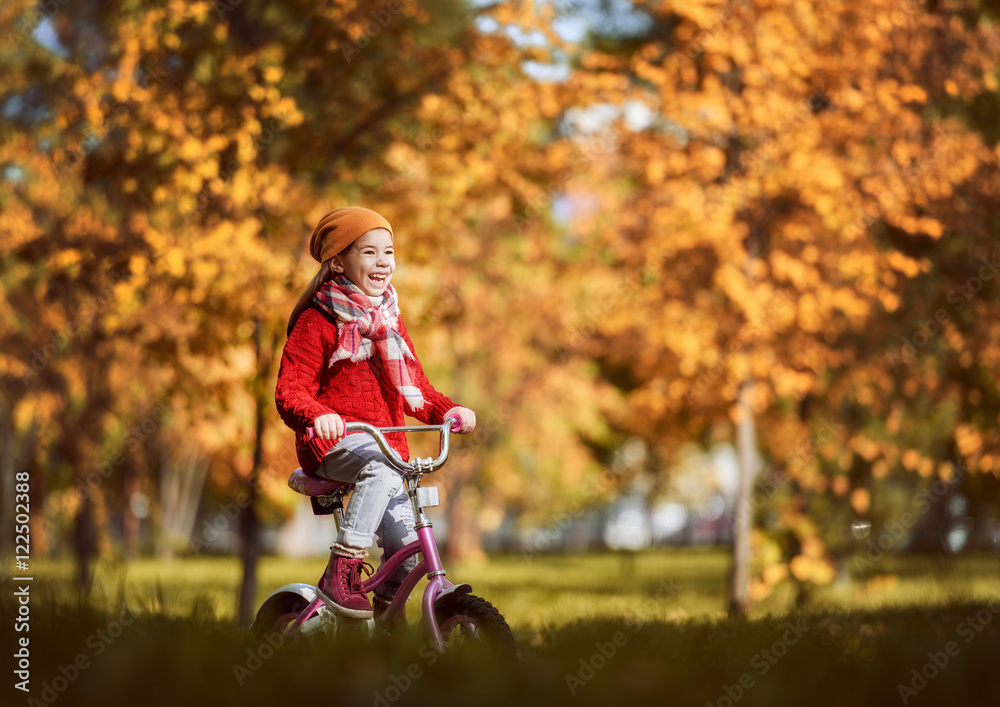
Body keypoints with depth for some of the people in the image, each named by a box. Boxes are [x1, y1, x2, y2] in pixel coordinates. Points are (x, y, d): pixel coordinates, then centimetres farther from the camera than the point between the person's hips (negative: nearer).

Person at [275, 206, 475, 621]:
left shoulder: (391, 322, 18)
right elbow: (289, 392, -10)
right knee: (381, 465, -37)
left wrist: (447, 410, -1)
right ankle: (340, 572, -32)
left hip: (388, 443, 5)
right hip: (333, 445, -5)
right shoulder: (317, 322, -2)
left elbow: (414, 389, 21)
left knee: (407, 546, -11)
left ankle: (387, 613, 13)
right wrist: (317, 415, -32)